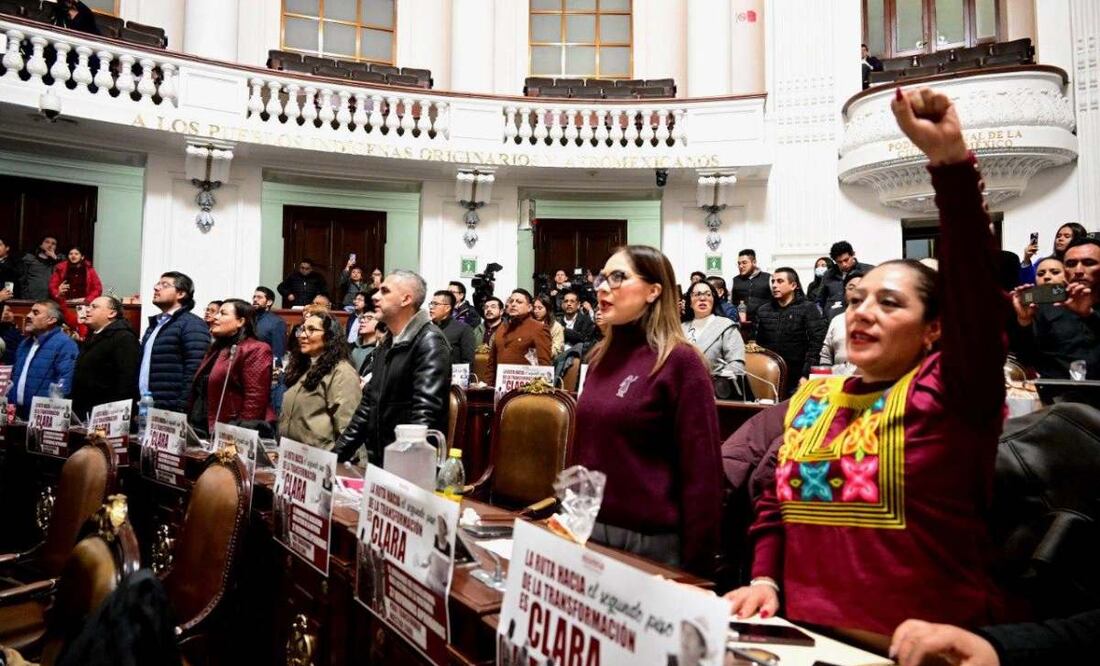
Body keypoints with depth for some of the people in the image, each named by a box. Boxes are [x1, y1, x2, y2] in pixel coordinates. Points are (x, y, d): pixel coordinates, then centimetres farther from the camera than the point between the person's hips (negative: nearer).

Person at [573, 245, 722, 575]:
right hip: (589, 527, 6)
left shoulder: (679, 361, -13)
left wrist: (695, 564, -13)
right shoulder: (601, 356, 7)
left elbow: (701, 470, -14)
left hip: (651, 538, -6)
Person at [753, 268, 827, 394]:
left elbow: (816, 344, -8)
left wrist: (806, 376, -16)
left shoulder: (808, 309, -1)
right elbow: (757, 343, 14)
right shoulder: (763, 311, 13)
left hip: (797, 379, -4)